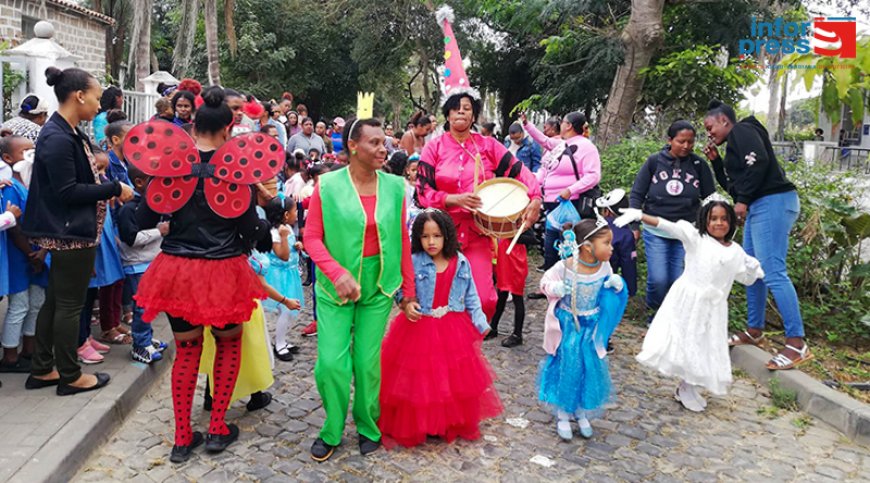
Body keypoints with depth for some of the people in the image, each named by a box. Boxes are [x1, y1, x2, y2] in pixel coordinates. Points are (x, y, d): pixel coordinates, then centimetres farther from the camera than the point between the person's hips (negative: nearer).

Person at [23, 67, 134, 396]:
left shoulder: (68, 133, 10)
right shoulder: (58, 138, -20)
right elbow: (67, 191, -22)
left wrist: (104, 190, 4)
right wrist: (114, 189, -17)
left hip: (68, 231, 10)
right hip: (71, 232, -10)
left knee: (55, 300, 17)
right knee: (70, 304, 1)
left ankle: (42, 370, 28)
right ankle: (70, 376, 15)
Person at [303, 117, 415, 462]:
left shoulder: (394, 186, -1)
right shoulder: (327, 185, -8)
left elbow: (402, 240, 5)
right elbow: (312, 238, -7)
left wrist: (409, 288, 8)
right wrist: (337, 273, -21)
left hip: (379, 286, 2)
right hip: (335, 287, -1)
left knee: (368, 362, 8)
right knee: (331, 362, 0)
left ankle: (368, 427, 30)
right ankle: (331, 431, 23)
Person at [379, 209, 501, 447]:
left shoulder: (460, 263, 1)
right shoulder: (413, 263, -10)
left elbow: (471, 296, 7)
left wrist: (479, 322, 5)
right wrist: (406, 304, -25)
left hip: (453, 330, 3)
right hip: (419, 328, -3)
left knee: (455, 379, 10)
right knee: (419, 381, 2)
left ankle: (455, 425, 28)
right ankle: (414, 427, 19)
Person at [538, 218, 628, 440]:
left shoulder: (604, 267, -8)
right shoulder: (564, 267, -21)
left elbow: (608, 291, 10)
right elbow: (546, 282, -6)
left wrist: (617, 285, -11)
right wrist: (556, 288, -26)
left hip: (592, 327, 4)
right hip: (568, 326, -4)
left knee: (591, 368, 11)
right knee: (567, 367, 4)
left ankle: (582, 413, 33)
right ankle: (563, 415, 24)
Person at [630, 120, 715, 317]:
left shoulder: (699, 165, -1)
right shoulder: (655, 161, -3)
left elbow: (710, 199, 6)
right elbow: (637, 194, 2)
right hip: (655, 232, -1)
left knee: (678, 281, -2)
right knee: (658, 279, -8)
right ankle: (655, 311, 21)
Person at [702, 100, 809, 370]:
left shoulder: (741, 131, -4)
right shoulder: (735, 144, 24)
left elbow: (759, 162, -20)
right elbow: (732, 184, 25)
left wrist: (743, 200, -19)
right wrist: (716, 161, 17)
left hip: (773, 203, -11)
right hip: (759, 207, 11)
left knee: (773, 272, -15)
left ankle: (797, 343, -14)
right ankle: (755, 330, 24)